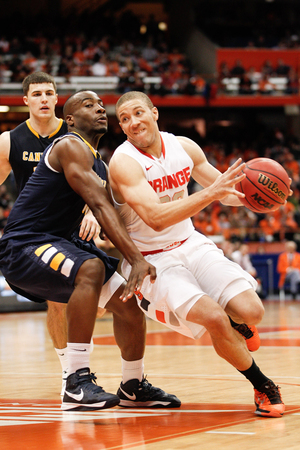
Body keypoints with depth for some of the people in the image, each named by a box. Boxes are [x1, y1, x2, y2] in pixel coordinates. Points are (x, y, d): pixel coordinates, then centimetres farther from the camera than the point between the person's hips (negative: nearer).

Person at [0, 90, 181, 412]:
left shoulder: (98, 164, 16)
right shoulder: (70, 146, -15)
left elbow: (109, 212, 21)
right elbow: (100, 206, -24)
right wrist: (136, 260, -31)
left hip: (61, 242, 10)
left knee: (127, 301, 9)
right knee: (90, 269, -36)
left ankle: (133, 387, 29)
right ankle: (77, 383, -36)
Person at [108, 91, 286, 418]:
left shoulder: (183, 147, -1)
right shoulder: (123, 162, -19)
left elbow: (226, 191, 10)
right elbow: (155, 218, -32)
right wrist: (209, 194, -39)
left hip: (191, 244, 6)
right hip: (150, 260, -5)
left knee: (251, 311, -11)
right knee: (215, 317, -25)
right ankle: (263, 387, -3)